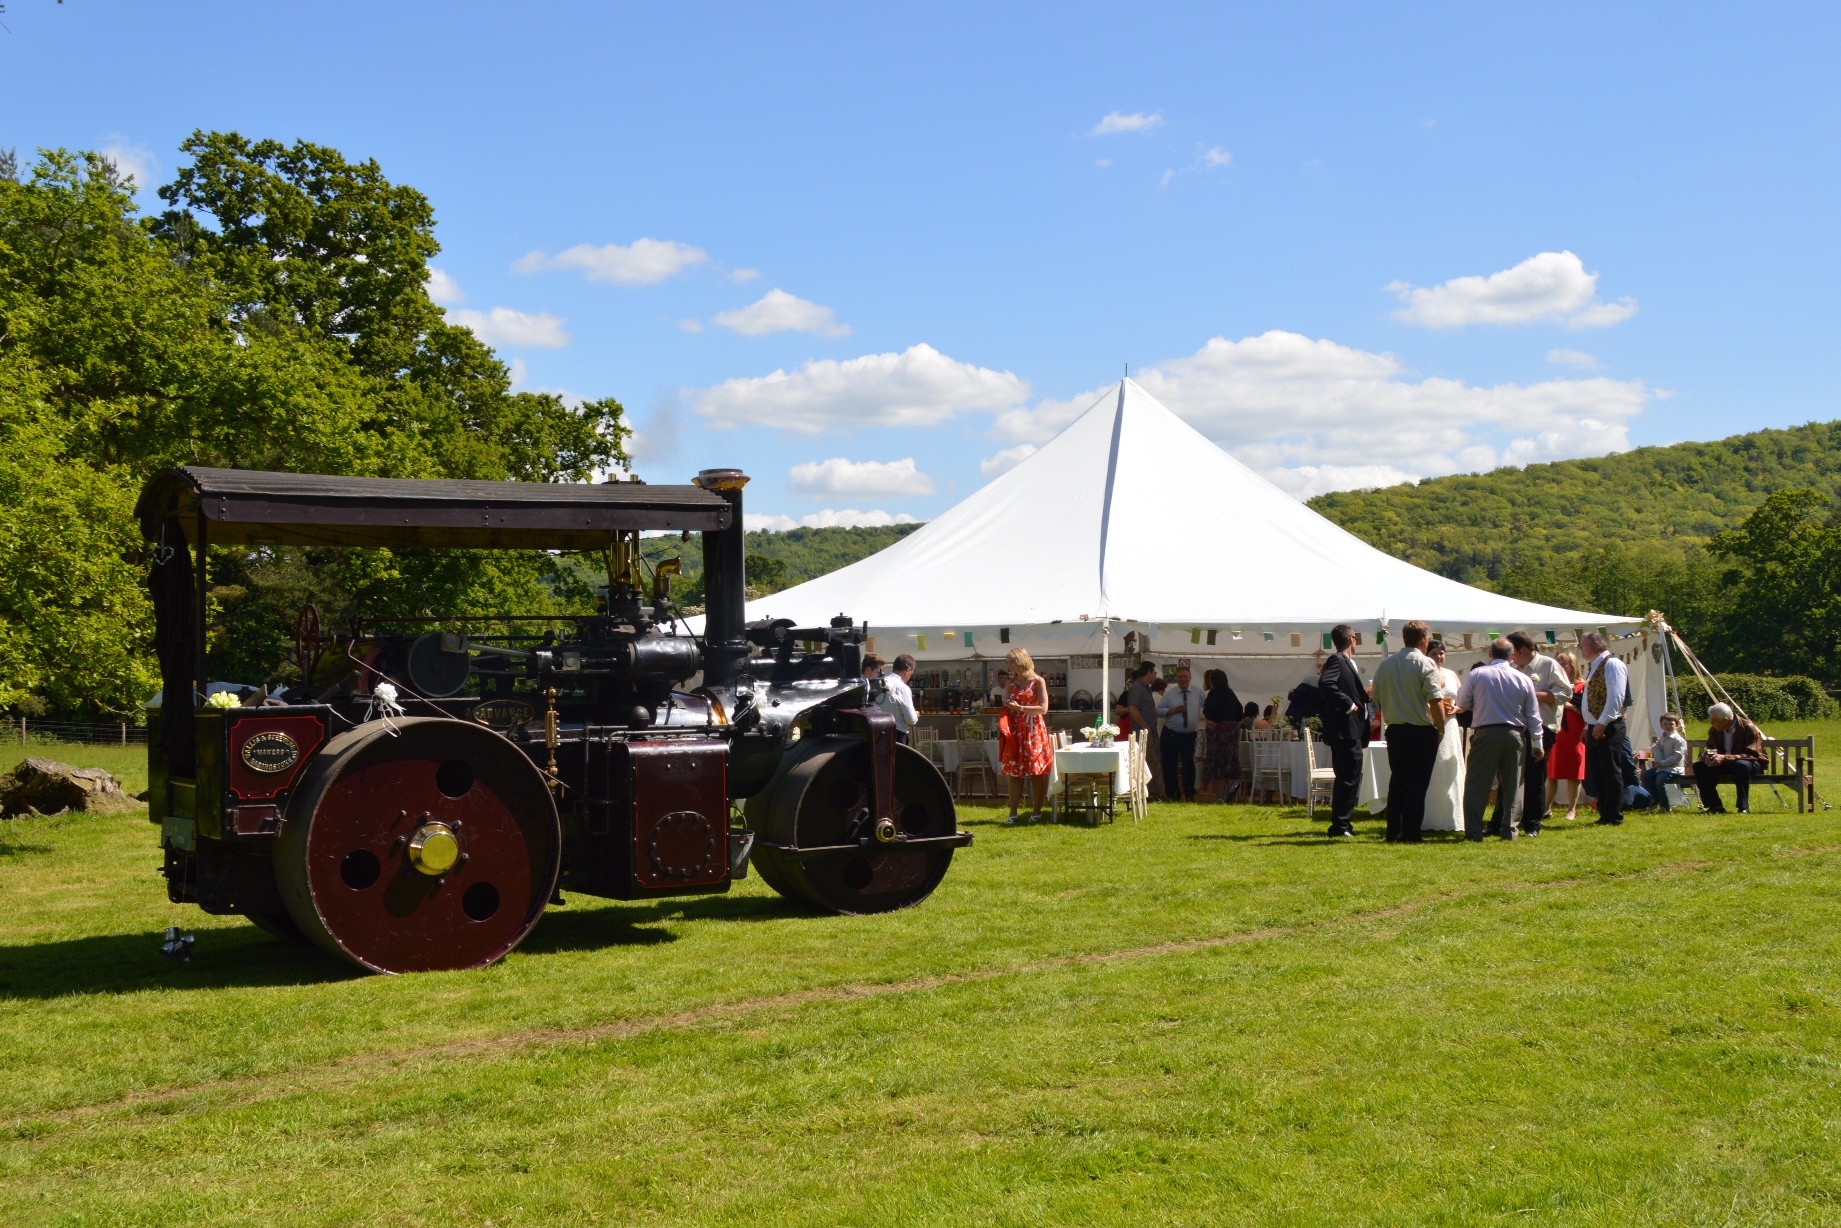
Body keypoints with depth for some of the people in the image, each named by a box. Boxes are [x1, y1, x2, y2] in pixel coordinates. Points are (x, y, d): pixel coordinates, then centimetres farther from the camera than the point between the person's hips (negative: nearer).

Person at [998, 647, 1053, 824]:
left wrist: (1020, 708, -13)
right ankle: (1013, 813, 2)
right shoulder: (1012, 682, 12)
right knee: (1013, 772, 1)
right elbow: (1006, 705, 17)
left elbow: (1043, 708, -10)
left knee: (1036, 772, -1)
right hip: (1014, 732, 5)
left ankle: (1036, 811, 7)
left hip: (1034, 732, -5)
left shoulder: (1038, 681, -4)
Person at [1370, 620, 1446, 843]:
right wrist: (1440, 728, -7)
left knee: (1397, 782, 12)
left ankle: (1393, 833, 13)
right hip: (1421, 731, -5)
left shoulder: (1384, 665, 7)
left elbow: (1377, 699, 10)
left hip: (1394, 730, 5)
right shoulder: (1425, 663, -11)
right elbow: (1435, 700, -17)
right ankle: (1410, 834, 1)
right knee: (1417, 784, 1)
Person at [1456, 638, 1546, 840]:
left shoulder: (1476, 674, -4)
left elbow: (1462, 703, 4)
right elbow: (1533, 715, 7)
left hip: (1485, 734, -2)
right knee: (1513, 784, 10)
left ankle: (1473, 831, -1)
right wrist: (1537, 743, 13)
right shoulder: (1523, 679, 4)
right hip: (1515, 735, 2)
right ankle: (1510, 829, 10)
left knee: (1477, 784, 2)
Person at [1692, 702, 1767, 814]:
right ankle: (1715, 806, -11)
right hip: (1725, 765, 6)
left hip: (1751, 763, -6)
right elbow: (1709, 749, 9)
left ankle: (1743, 807, -30)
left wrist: (1725, 758, -39)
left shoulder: (1748, 728, -20)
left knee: (1742, 765, -41)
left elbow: (1751, 755, -27)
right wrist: (1706, 756, -19)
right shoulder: (1714, 730, -2)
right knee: (1699, 766, -15)